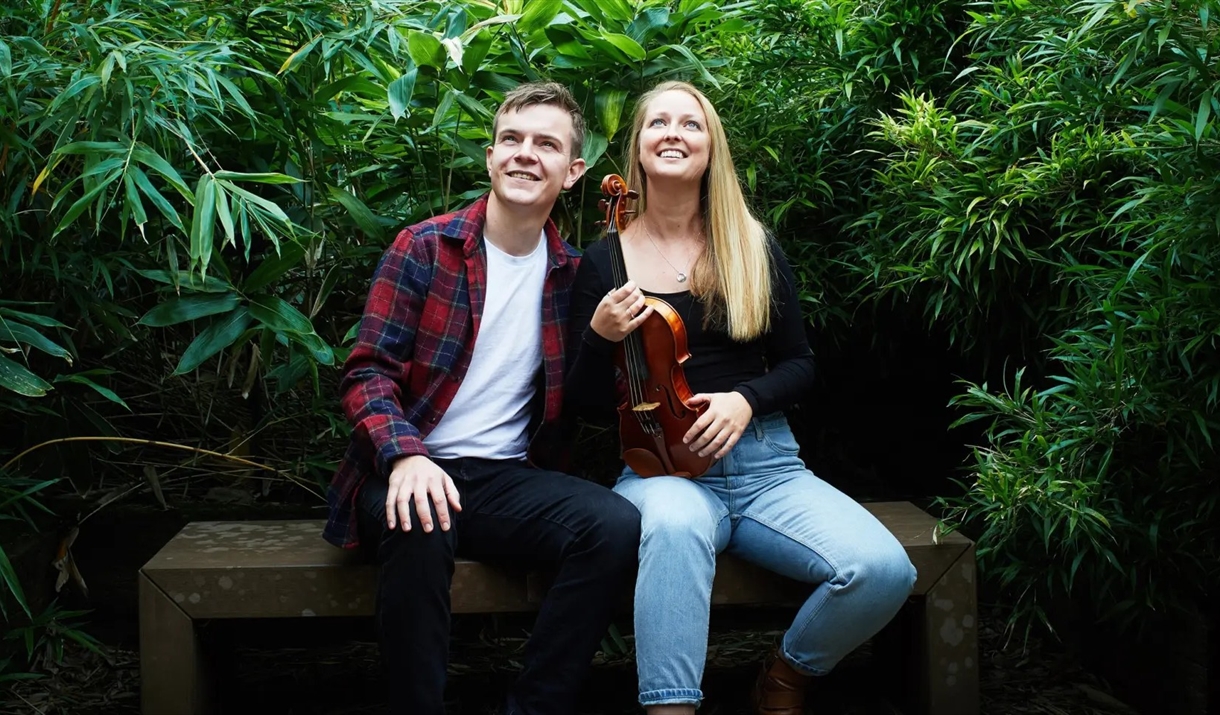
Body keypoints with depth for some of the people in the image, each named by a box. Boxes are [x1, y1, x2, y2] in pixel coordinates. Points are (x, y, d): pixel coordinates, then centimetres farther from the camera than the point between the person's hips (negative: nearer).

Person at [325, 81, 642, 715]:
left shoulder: (570, 272, 10)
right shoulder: (425, 248, -1)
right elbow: (367, 373, -6)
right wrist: (406, 456, -25)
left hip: (505, 478, 3)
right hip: (416, 475, -3)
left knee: (616, 524, -25)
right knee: (420, 529, -38)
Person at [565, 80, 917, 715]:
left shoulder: (753, 248, 8)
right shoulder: (604, 261, 5)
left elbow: (799, 364, 11)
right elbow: (587, 406, 5)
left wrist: (745, 399, -10)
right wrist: (599, 337, -15)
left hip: (764, 465, 3)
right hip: (662, 469, -2)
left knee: (885, 570, -23)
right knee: (675, 526, -41)